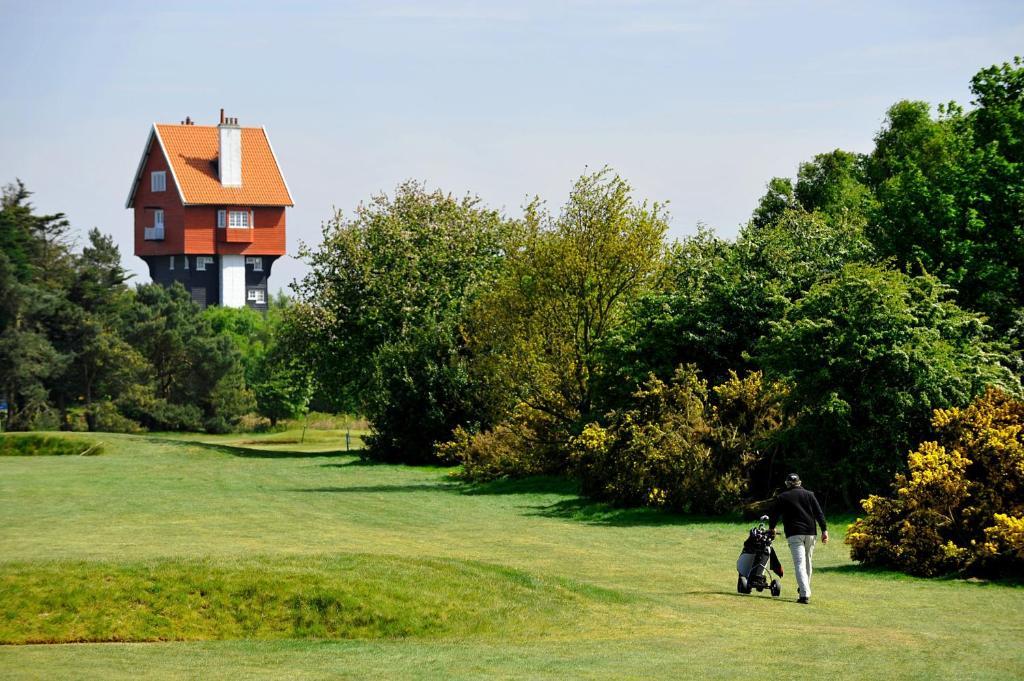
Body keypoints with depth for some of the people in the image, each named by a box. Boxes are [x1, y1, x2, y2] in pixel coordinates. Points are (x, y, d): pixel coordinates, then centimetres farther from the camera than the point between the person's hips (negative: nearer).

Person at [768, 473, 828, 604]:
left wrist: (772, 528, 29)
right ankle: (805, 590, 24)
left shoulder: (782, 497, 5)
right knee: (808, 563, 17)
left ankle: (805, 594, -24)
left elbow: (773, 514, 11)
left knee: (800, 564, -10)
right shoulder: (809, 494, 11)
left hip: (794, 534, -3)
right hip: (810, 533, 3)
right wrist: (824, 530, 3)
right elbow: (819, 513, 4)